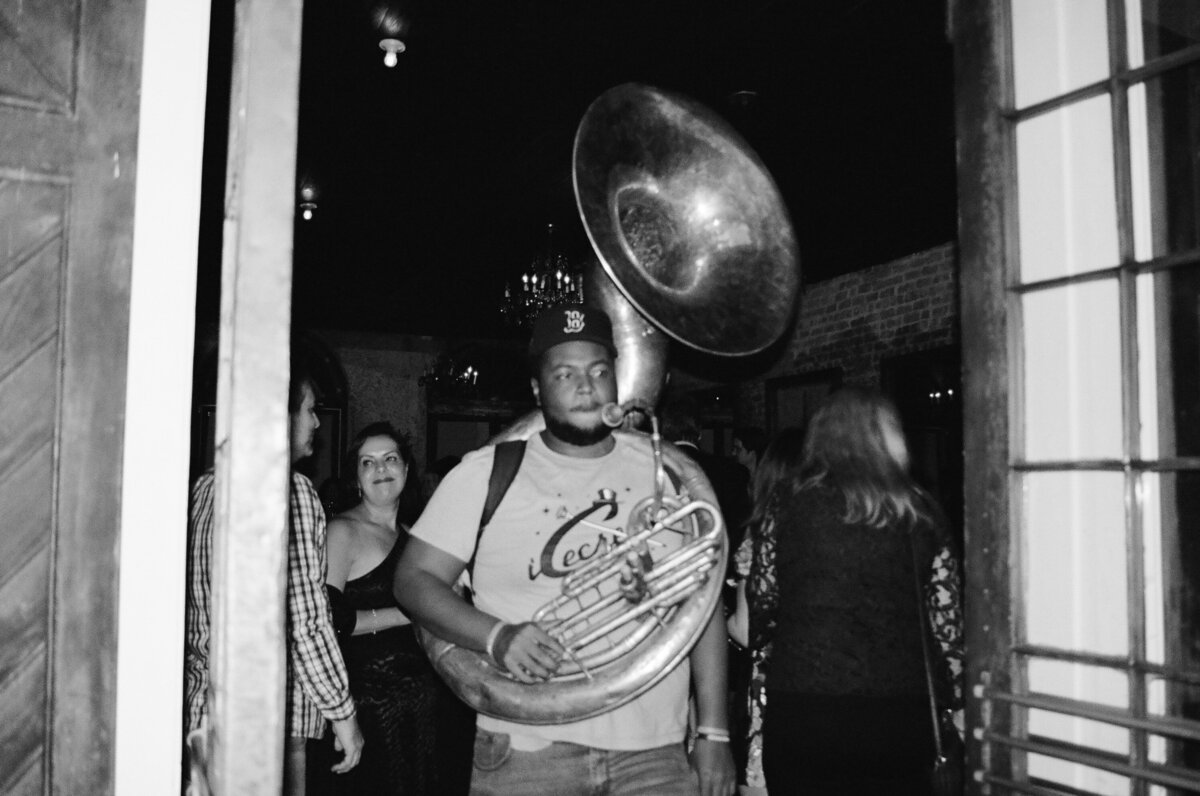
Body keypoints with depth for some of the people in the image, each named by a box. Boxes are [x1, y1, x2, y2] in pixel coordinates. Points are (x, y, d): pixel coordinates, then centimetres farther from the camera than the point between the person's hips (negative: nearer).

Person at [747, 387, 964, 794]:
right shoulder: (918, 512, 3)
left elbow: (760, 604, 2)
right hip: (897, 715, 1)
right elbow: (948, 618, 5)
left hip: (800, 709, -1)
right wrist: (962, 699, 16)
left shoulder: (789, 500, -1)